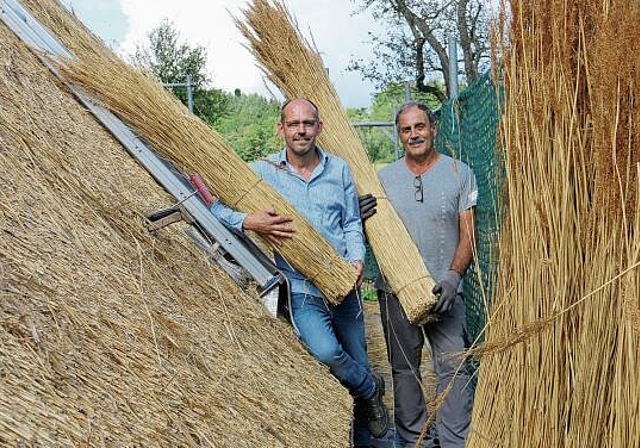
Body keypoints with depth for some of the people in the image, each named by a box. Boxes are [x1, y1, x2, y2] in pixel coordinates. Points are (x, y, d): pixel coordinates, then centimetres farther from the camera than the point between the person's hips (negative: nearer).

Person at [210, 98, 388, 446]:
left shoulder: (339, 169, 6)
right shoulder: (263, 171, -3)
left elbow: (352, 222, 12)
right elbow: (217, 205, -6)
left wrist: (357, 258, -6)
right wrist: (248, 221, -24)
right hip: (301, 287, -3)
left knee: (356, 360, 13)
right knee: (326, 351, -27)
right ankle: (371, 388, 7)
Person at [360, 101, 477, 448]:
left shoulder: (459, 173, 3)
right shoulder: (384, 177, 8)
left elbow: (468, 234, -1)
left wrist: (453, 276, -15)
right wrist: (360, 218, -11)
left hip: (444, 289, -2)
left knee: (453, 366, -6)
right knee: (404, 368, 10)